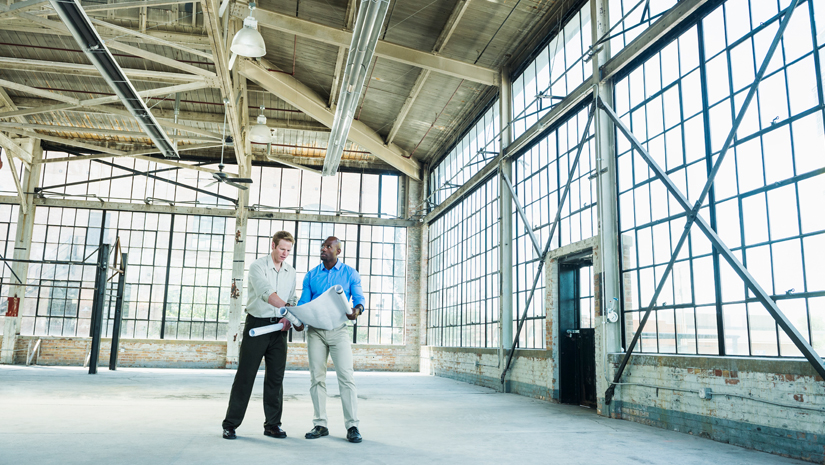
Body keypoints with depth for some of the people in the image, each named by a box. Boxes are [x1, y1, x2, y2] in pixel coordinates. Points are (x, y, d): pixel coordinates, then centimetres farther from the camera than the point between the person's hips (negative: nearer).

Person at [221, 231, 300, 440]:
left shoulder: (291, 272, 10)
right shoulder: (258, 266, -9)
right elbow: (266, 292, -26)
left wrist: (289, 317, -9)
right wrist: (288, 310, -38)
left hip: (278, 327, 5)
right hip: (257, 324, -4)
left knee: (276, 376, 5)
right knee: (245, 374, -2)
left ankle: (272, 424, 14)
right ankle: (230, 424, 8)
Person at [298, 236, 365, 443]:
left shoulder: (350, 274, 6)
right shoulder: (311, 275, 12)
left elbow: (358, 298, -1)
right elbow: (303, 302, 9)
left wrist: (357, 309, -25)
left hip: (339, 330, -3)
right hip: (315, 330, 3)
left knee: (346, 376, -9)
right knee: (317, 377, 4)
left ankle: (352, 426, -5)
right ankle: (320, 425, 13)